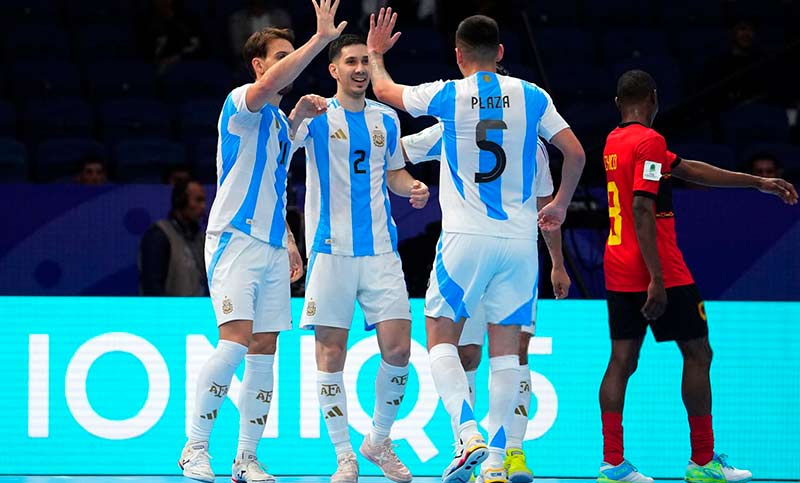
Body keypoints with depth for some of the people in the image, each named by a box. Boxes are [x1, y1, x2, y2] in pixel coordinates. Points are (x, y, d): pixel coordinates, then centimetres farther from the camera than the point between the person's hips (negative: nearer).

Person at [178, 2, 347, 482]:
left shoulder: (280, 120, 20)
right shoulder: (241, 104, -6)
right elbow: (269, 84, -30)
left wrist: (288, 242, 23)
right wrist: (320, 39, -29)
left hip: (272, 247, 8)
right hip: (235, 240, -8)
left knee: (264, 351, 4)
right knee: (235, 341, -19)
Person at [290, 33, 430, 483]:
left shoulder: (386, 118, 12)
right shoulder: (318, 115, 0)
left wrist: (413, 187, 3)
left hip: (380, 250, 3)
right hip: (332, 250, -3)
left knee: (398, 349, -4)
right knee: (331, 354, -3)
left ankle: (379, 441, 17)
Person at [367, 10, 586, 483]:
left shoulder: (446, 96, -1)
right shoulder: (532, 97, 3)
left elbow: (385, 90, 16)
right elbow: (576, 154, 5)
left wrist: (375, 52, 36)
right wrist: (561, 205, 21)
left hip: (466, 238, -2)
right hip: (519, 238, 2)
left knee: (441, 338, 9)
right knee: (506, 345, 7)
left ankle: (469, 434, -12)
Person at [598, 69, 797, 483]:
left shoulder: (615, 142, 15)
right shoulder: (649, 142, -12)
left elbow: (689, 170, 19)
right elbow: (642, 210, -21)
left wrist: (757, 182, 22)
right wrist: (657, 279, -24)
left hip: (618, 272, 8)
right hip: (659, 269, -8)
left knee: (622, 361, 5)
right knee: (698, 355, 2)